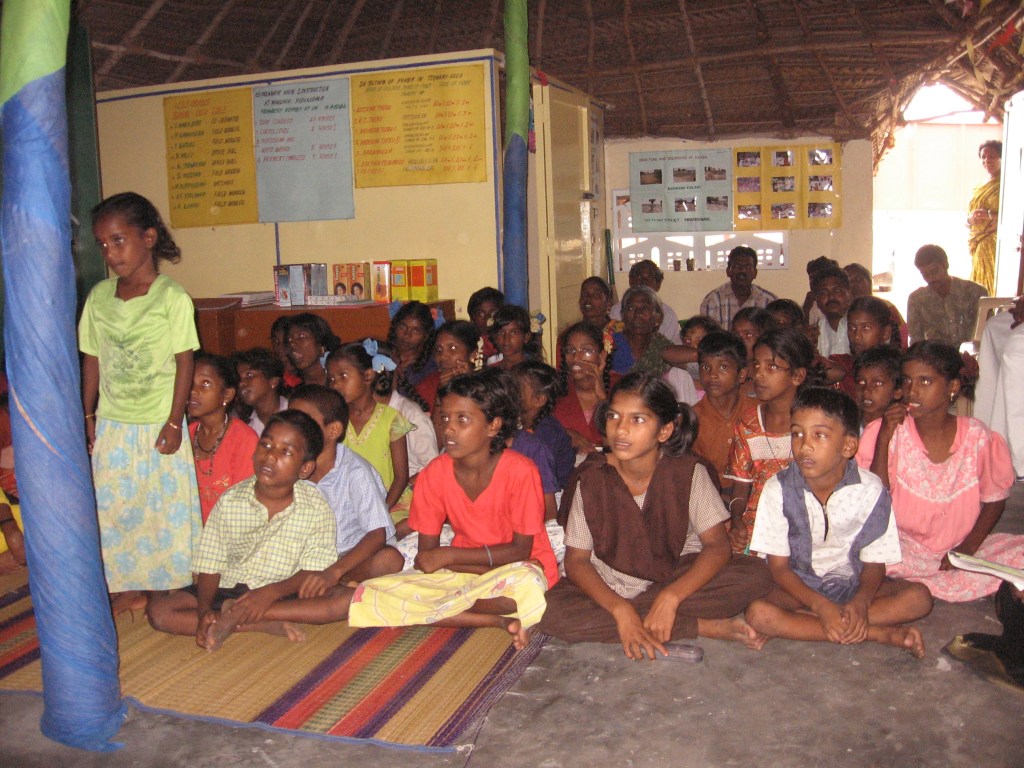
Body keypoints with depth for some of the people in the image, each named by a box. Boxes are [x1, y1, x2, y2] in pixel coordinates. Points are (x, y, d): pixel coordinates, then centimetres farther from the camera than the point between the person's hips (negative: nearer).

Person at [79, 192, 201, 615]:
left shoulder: (173, 297, -11)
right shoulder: (99, 296, 2)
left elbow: (184, 362, -10)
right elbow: (91, 358, 8)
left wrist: (174, 421, -12)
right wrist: (87, 414, 6)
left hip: (158, 424, -4)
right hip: (112, 424, 4)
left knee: (167, 504, 5)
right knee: (113, 507, 10)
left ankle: (172, 585, 20)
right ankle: (129, 585, 25)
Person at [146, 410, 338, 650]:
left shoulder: (316, 508, -8)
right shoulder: (230, 501, -3)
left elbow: (314, 571, -12)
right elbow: (210, 565, -3)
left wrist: (271, 592, -28)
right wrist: (204, 610, -20)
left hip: (283, 595, -2)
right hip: (228, 589, 3)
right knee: (158, 611, -17)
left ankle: (234, 616, -24)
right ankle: (264, 625, -21)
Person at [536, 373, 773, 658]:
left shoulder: (688, 473, -12)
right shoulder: (592, 479, -12)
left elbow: (718, 546, -16)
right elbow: (576, 560, -11)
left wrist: (670, 597, -31)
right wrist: (620, 609, -28)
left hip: (677, 578, -1)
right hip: (608, 586, 2)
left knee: (754, 575, -25)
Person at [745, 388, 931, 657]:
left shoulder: (870, 490, -13)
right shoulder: (778, 490, -15)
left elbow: (875, 562, -6)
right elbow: (779, 566, -11)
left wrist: (860, 602, -27)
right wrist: (821, 606, -26)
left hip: (852, 582, 2)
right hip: (799, 585, -1)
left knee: (919, 598, -23)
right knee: (758, 613, -31)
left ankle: (793, 625, -25)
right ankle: (880, 633, -25)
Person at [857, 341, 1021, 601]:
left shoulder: (977, 438, -5)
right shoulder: (888, 432, -8)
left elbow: (995, 500, 5)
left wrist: (968, 548, -9)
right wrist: (883, 439, -22)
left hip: (959, 549, 1)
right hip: (905, 548, -1)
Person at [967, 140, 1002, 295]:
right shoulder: (978, 188, 20)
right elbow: (967, 219, 22)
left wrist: (992, 215, -20)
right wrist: (971, 219, 0)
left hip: (998, 245, -6)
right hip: (978, 246, 6)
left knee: (996, 288, -14)